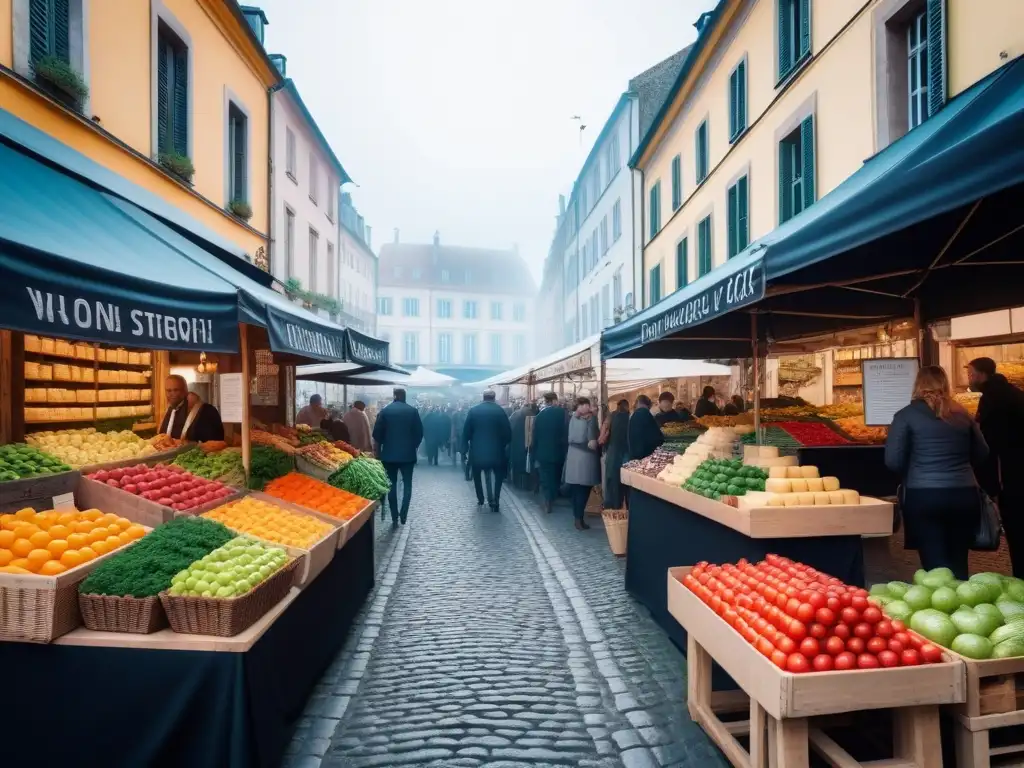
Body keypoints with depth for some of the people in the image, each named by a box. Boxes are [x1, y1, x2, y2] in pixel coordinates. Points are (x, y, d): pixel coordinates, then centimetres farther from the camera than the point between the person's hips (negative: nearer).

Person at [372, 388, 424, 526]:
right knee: (407, 484, 11)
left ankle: (394, 517, 8)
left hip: (389, 453, 0)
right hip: (408, 453, 0)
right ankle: (403, 515, 1)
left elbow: (377, 433, -2)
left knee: (392, 485, 8)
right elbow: (419, 432, -2)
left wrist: (378, 450, 13)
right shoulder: (413, 411, -2)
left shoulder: (385, 411, -2)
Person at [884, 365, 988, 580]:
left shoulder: (907, 414, -3)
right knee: (959, 564, 16)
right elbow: (982, 455, 17)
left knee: (935, 566, 0)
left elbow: (893, 461, -7)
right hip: (965, 495, 5)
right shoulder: (962, 414, 9)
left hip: (924, 496, -5)